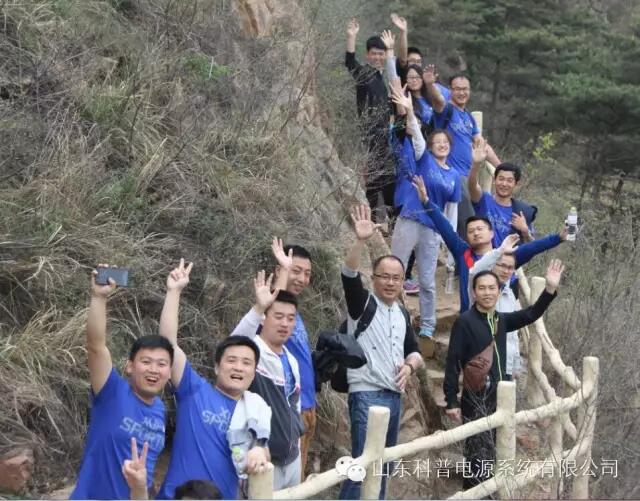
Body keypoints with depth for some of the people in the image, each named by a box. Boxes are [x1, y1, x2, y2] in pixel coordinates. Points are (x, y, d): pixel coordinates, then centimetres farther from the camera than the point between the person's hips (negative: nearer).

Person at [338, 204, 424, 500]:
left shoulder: (402, 314, 15)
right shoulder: (362, 303, -5)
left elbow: (414, 352, 21)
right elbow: (349, 274, -23)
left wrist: (410, 365, -2)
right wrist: (361, 241, -39)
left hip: (394, 396, 7)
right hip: (367, 396, -7)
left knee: (384, 465, 12)